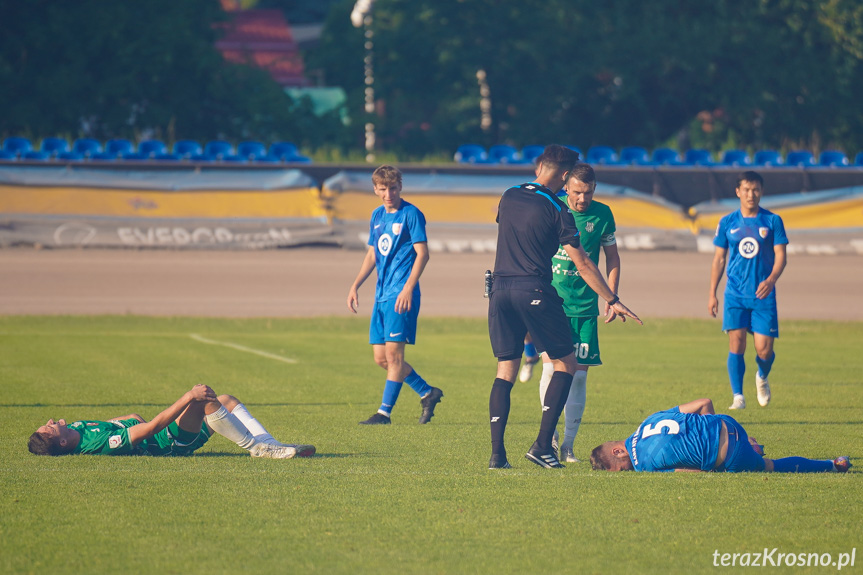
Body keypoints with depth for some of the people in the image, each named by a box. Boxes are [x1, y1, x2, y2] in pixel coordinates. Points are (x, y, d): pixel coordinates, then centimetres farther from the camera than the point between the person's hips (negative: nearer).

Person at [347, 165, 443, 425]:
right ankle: (427, 393, 19)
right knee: (381, 357, 7)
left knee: (393, 352, -10)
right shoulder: (377, 216, 15)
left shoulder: (411, 214, -7)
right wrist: (355, 286, 16)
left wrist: (408, 288, -21)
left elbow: (422, 253, -12)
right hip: (381, 294, 8)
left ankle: (385, 411, -8)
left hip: (401, 294, -8)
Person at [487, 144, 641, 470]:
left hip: (500, 290, 5)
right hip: (535, 291, -5)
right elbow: (581, 263, -7)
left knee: (505, 371, 8)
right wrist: (612, 300, -2)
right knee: (565, 364, 7)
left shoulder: (508, 198, 11)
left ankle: (497, 453, -2)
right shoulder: (556, 210, -6)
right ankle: (542, 445, -2)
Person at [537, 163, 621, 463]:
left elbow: (612, 257, 12)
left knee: (578, 373, 1)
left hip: (585, 305, 2)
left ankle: (568, 445, 9)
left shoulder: (602, 215, 1)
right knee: (552, 365, -14)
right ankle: (550, 436, -3)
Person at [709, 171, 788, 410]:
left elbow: (780, 255, -1)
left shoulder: (772, 221, 2)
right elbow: (719, 259, 11)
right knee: (736, 343, -11)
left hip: (763, 294, -1)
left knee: (764, 349, -3)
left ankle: (762, 377, 31)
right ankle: (738, 397, -5)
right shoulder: (727, 223, 6)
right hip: (735, 294, 1)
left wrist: (771, 279, -20)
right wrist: (712, 294, 7)